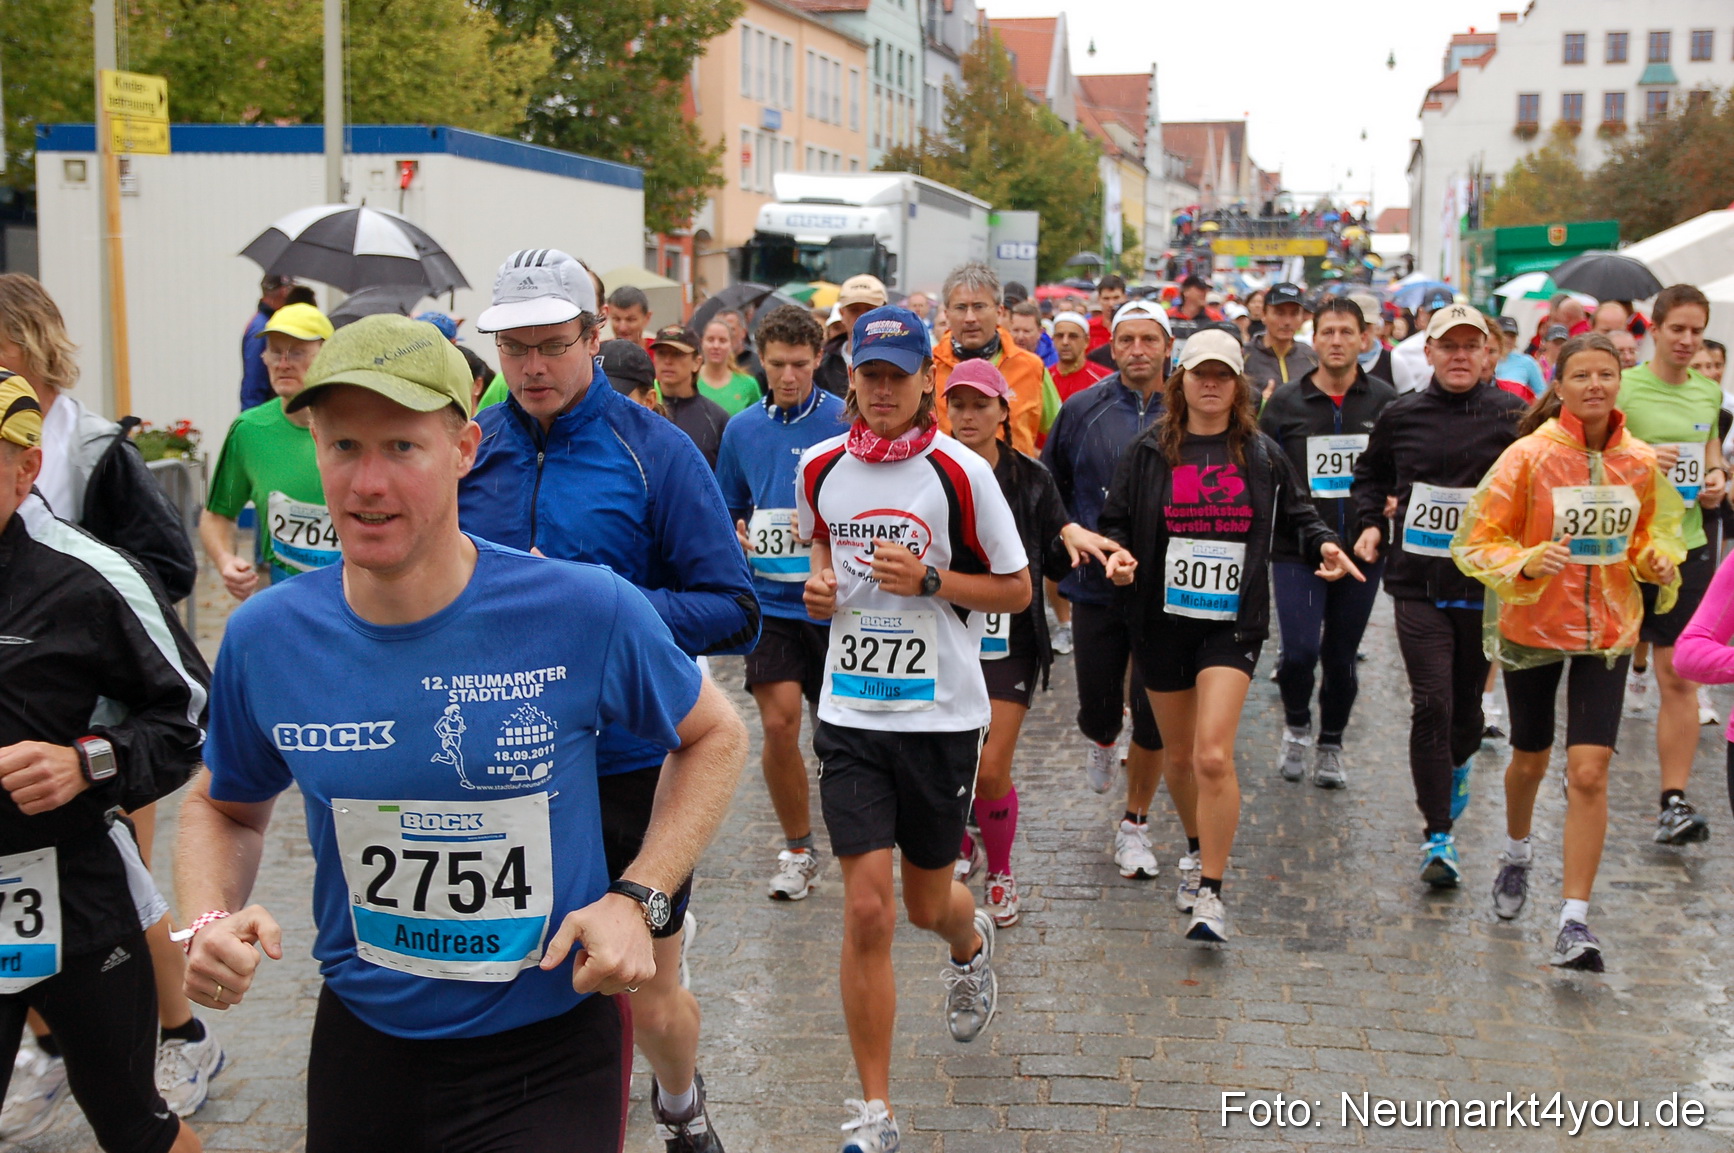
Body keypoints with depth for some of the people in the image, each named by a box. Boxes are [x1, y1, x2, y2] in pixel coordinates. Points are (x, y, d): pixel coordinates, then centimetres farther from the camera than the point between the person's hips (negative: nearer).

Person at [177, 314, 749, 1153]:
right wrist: (210, 921, -10)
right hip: (360, 1042, 4)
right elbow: (224, 808, 10)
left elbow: (714, 737, 0)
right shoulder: (264, 637, -8)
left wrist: (637, 900, -12)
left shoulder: (587, 613, -16)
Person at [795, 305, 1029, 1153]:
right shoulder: (819, 467, 2)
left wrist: (926, 580, -17)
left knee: (927, 904, 13)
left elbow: (1017, 589, -3)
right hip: (850, 712, 2)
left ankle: (970, 942, 54)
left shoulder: (960, 472, -9)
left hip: (941, 714, -1)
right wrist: (820, 581, 0)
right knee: (866, 912, -6)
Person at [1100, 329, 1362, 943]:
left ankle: (1211, 893, -8)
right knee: (1179, 755, 13)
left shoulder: (1262, 454, 6)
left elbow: (1297, 515, 16)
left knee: (1213, 756, -17)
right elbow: (1114, 519, 6)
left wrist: (1324, 544, -3)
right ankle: (1199, 850, 41)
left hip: (1232, 623, -1)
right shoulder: (1150, 451, 3)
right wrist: (1116, 552, -15)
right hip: (1162, 620, 2)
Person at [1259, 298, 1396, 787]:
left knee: (1342, 655, 10)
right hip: (1297, 549, -1)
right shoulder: (1285, 402, 1)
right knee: (1300, 650, -13)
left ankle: (1330, 745, 29)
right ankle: (1296, 725, 16)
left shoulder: (1385, 401, 3)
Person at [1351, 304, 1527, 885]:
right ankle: (1437, 835, -3)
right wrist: (1371, 522, 5)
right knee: (1431, 703, -9)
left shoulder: (1512, 414, -1)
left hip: (1486, 582, 1)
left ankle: (1457, 763, 49)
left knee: (1468, 700, 13)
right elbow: (1370, 474, 21)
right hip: (1418, 581, 0)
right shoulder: (1401, 415, 4)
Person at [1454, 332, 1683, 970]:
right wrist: (1525, 563, -28)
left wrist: (1659, 559, -7)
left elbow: (1654, 532, 14)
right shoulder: (1529, 456, -13)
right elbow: (1477, 540, -10)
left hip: (1606, 632, 1)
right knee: (1530, 760, 17)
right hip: (1533, 626, -1)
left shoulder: (1641, 462, -4)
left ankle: (1575, 920, -3)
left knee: (1589, 772, -10)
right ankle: (1516, 852, 49)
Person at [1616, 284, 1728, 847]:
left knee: (1679, 678, -1)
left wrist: (1716, 481, 3)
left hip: (1686, 545, 4)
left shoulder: (1709, 392, 10)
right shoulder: (1623, 387, -6)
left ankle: (1675, 801, 2)